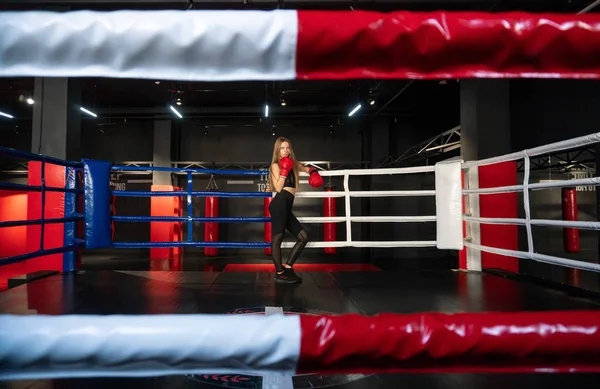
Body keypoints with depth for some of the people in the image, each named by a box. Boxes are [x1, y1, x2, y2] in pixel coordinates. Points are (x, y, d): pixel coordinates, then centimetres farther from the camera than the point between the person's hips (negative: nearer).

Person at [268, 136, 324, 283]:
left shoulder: (293, 164, 23)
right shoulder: (276, 165, 4)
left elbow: (307, 168, 38)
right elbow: (278, 188, -7)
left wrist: (313, 172, 16)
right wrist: (284, 170, -13)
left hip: (285, 207, 8)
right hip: (280, 204, -8)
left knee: (303, 237, 7)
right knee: (277, 238, -6)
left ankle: (287, 267, 13)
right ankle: (279, 273, 0)